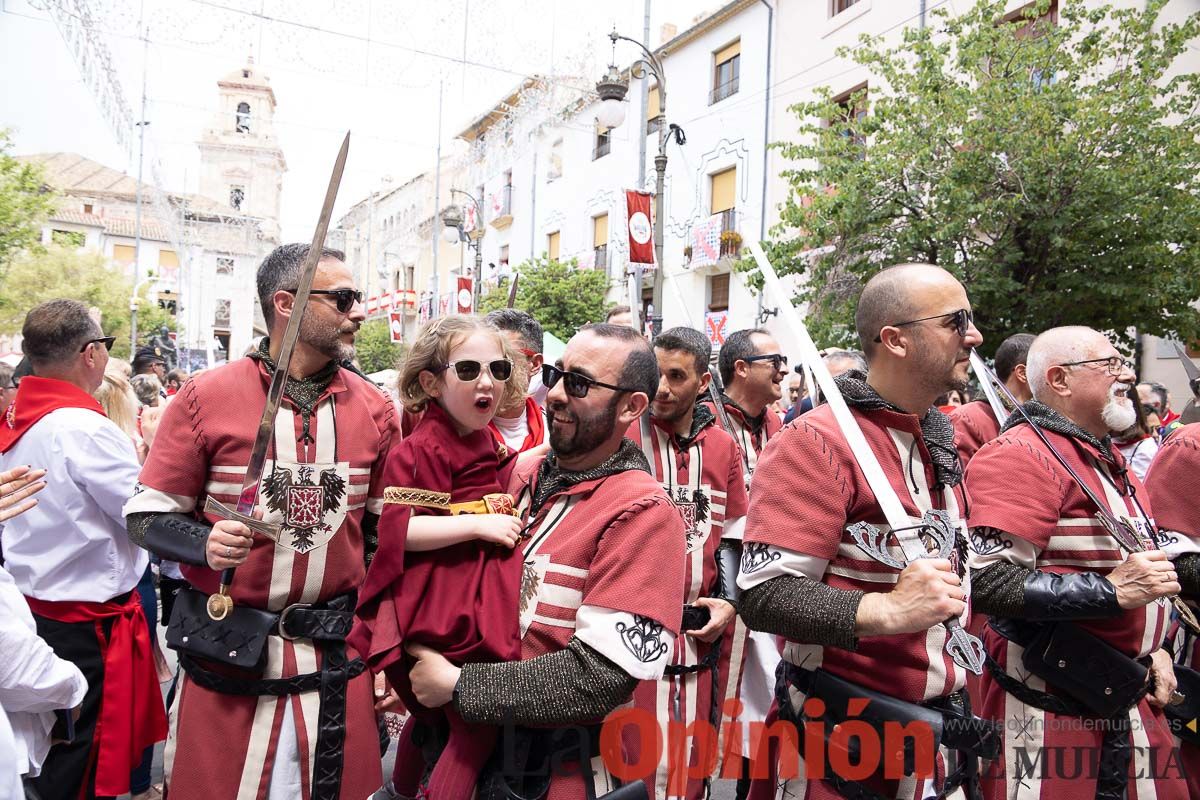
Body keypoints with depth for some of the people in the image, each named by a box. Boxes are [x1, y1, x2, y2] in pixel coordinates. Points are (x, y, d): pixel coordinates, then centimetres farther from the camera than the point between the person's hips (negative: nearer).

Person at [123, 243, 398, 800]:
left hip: (338, 652, 2)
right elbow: (148, 517, -2)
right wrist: (205, 543, -23)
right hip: (225, 651, -2)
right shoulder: (206, 396, -8)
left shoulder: (374, 409, 1)